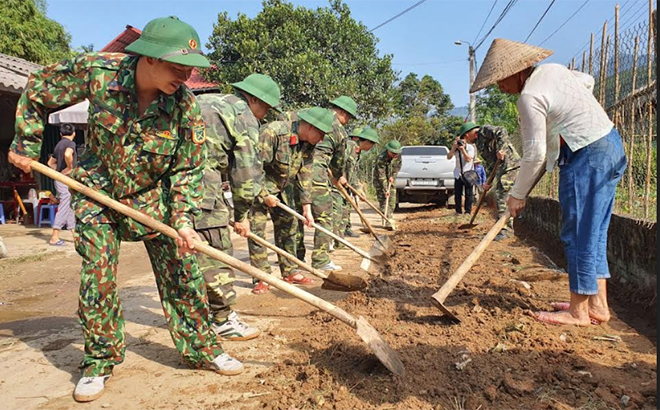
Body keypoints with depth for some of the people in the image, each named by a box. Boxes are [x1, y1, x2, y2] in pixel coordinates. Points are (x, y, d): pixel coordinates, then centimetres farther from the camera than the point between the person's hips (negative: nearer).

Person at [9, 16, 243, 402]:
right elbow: (38, 90, -3)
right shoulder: (96, 70, -22)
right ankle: (99, 361, 18)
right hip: (97, 191, 0)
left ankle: (201, 346, 18)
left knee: (183, 271, 1)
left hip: (156, 194, 1)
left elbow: (186, 170, -11)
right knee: (98, 274, -2)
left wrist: (183, 218, -21)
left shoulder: (186, 107, -22)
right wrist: (26, 145, 1)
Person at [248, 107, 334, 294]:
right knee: (257, 230, -9)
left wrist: (306, 207, -5)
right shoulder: (273, 132, -30)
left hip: (278, 188, 7)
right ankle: (261, 278, 0)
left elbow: (304, 176, -1)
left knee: (288, 226, 8)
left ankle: (290, 272, 18)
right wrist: (265, 195, -22)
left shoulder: (308, 145, -6)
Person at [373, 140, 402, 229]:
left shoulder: (398, 155, -13)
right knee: (383, 200, -12)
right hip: (379, 179, -6)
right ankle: (387, 222, -14)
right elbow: (381, 176, -30)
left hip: (391, 179, 6)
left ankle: (389, 219, 19)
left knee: (392, 201, 4)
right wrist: (385, 190, -31)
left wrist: (393, 176, -9)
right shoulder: (381, 158, -31)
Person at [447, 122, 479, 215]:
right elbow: (449, 157, -8)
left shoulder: (471, 146, -7)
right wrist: (454, 148, -22)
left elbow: (468, 159, -20)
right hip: (458, 173, 2)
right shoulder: (457, 144, 0)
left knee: (469, 193, -1)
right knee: (457, 193, 3)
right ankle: (458, 211, 10)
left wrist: (462, 149, -28)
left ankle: (468, 211, 5)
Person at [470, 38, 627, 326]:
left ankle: (579, 311, 5)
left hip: (585, 158, -10)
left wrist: (518, 195, -7)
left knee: (578, 234, -3)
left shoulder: (529, 97, -17)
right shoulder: (553, 69, 10)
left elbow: (535, 154, -17)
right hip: (611, 145, 10)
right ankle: (598, 305, 19)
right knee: (594, 231, 12)